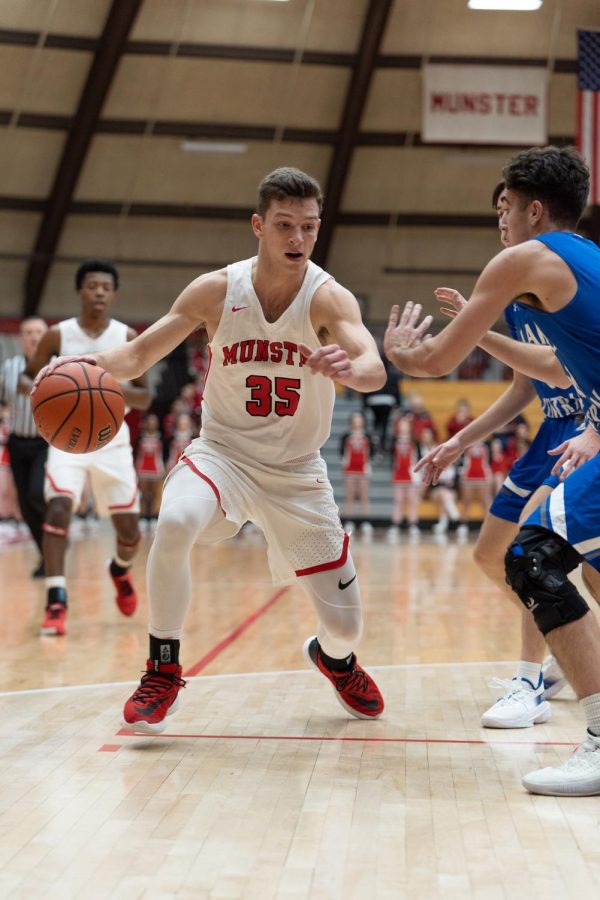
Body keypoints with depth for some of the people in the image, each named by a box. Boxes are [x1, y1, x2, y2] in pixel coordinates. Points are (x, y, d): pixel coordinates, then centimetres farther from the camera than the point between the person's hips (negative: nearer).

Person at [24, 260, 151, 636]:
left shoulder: (128, 338, -5)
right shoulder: (57, 335, -7)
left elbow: (145, 399, -2)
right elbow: (28, 378, 5)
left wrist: (116, 390, -24)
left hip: (113, 441, 1)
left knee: (130, 530, 3)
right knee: (58, 508, -25)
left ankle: (120, 570, 39)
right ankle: (56, 601, -24)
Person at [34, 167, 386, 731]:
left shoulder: (328, 298, -16)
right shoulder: (216, 291, -11)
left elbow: (375, 370, -34)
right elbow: (139, 355, -5)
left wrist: (349, 369, -58)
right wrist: (94, 364, -27)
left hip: (297, 472, 0)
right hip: (223, 453, 0)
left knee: (345, 627, 2)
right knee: (174, 523, -36)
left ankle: (333, 658, 43)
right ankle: (162, 674, -16)